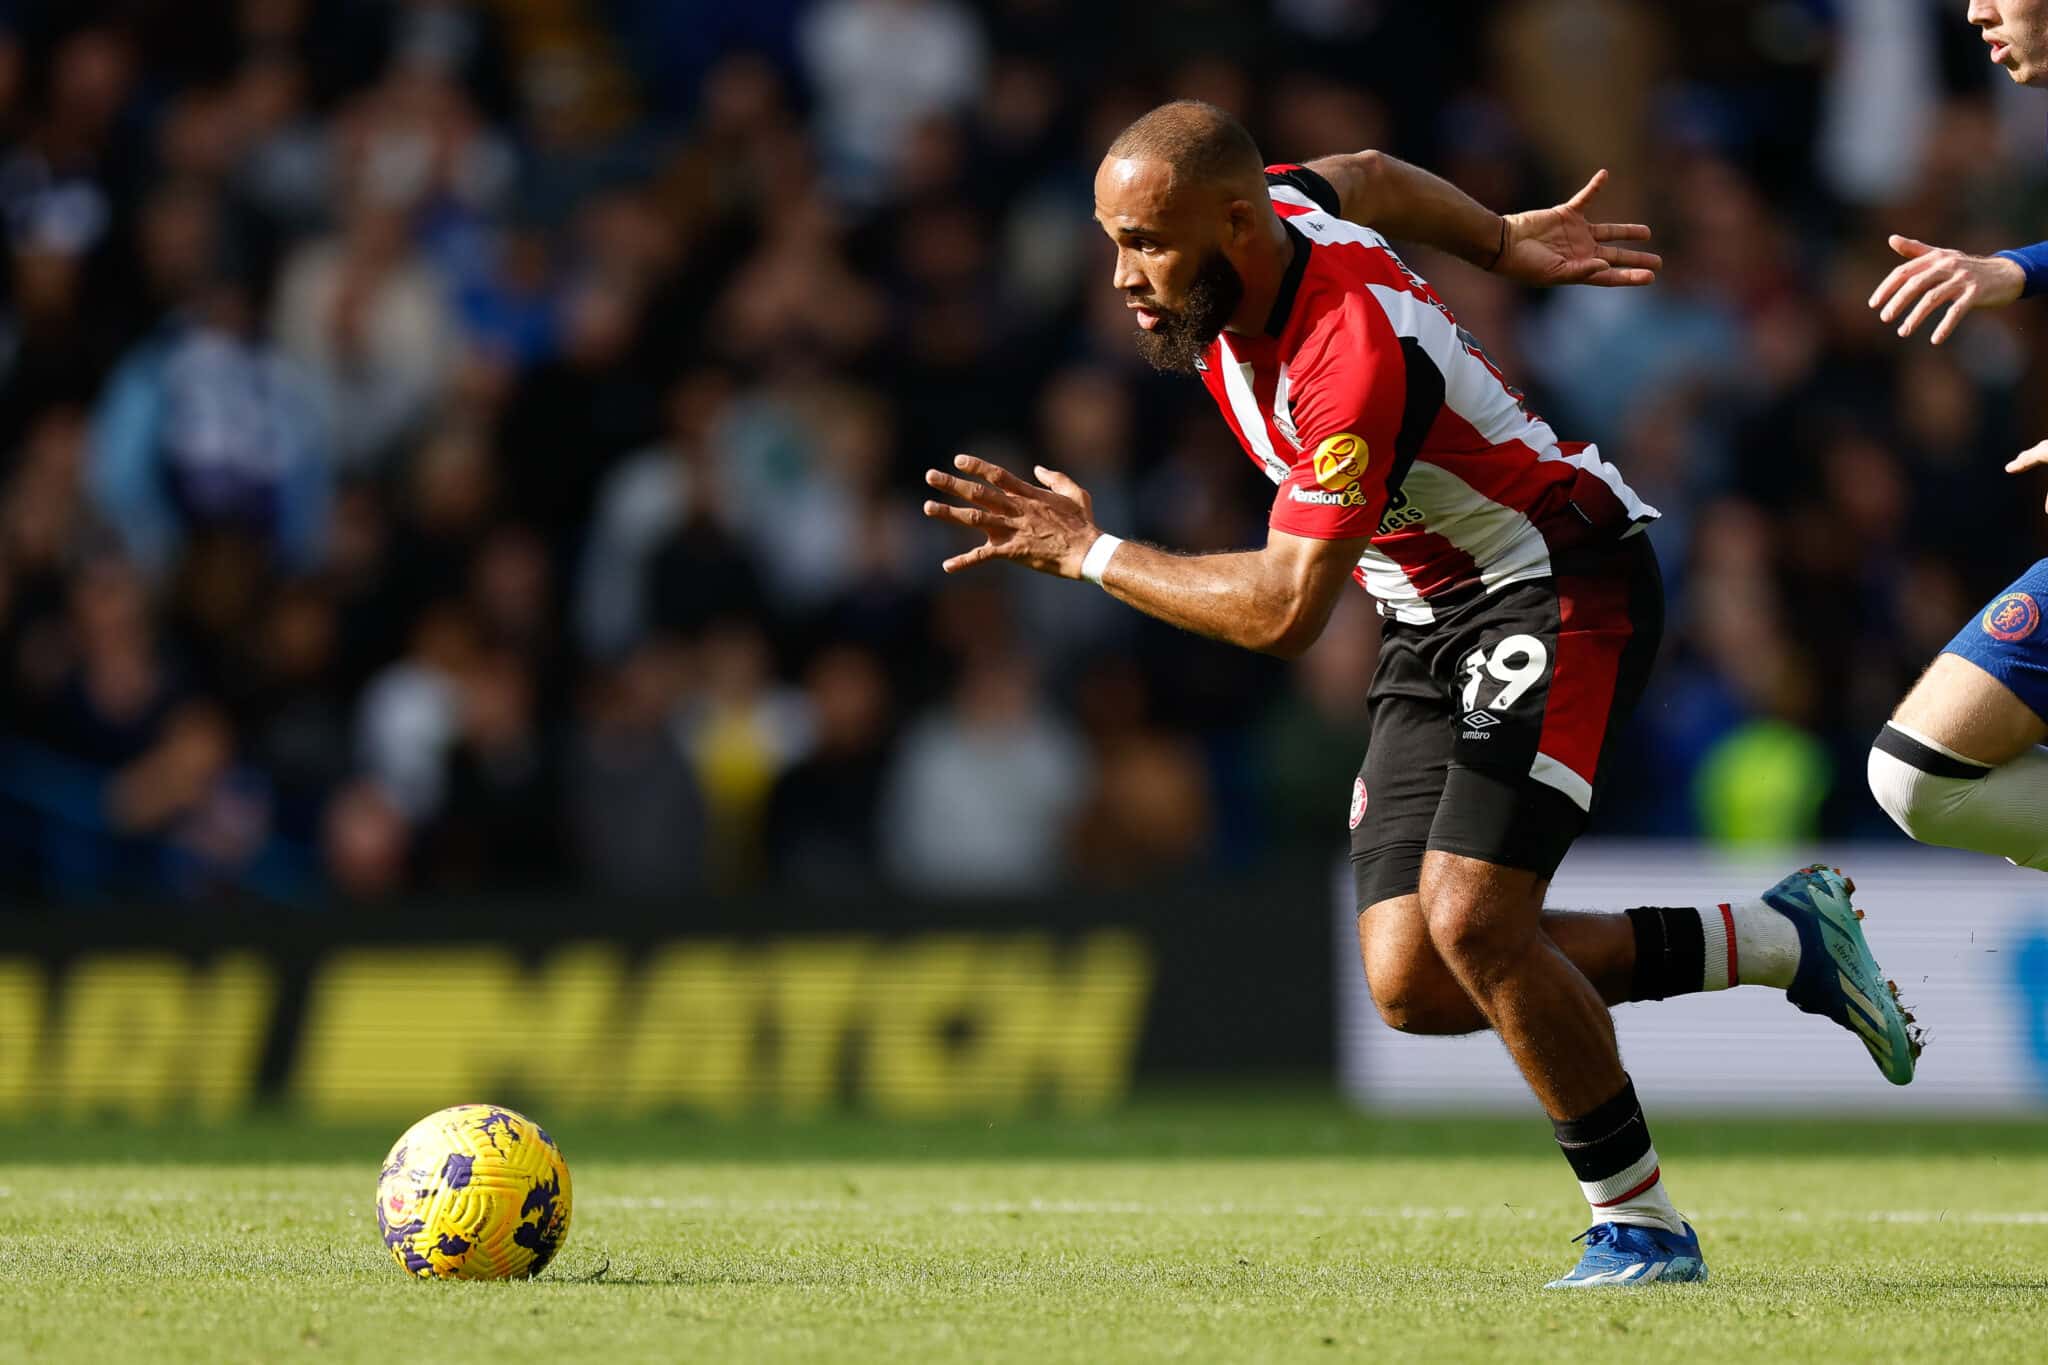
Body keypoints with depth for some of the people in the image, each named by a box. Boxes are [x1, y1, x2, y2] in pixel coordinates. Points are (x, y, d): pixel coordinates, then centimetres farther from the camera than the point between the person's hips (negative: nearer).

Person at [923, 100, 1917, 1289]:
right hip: (1434, 631, 9)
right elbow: (1369, 176, 19)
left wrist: (1088, 553, -25)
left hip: (1559, 591, -9)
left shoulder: (1355, 354, -32)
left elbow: (1285, 608, -33)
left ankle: (1640, 1224, -5)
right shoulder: (1271, 211, -6)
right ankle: (1782, 941, 14)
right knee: (1413, 986, -3)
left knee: (1474, 923, -24)